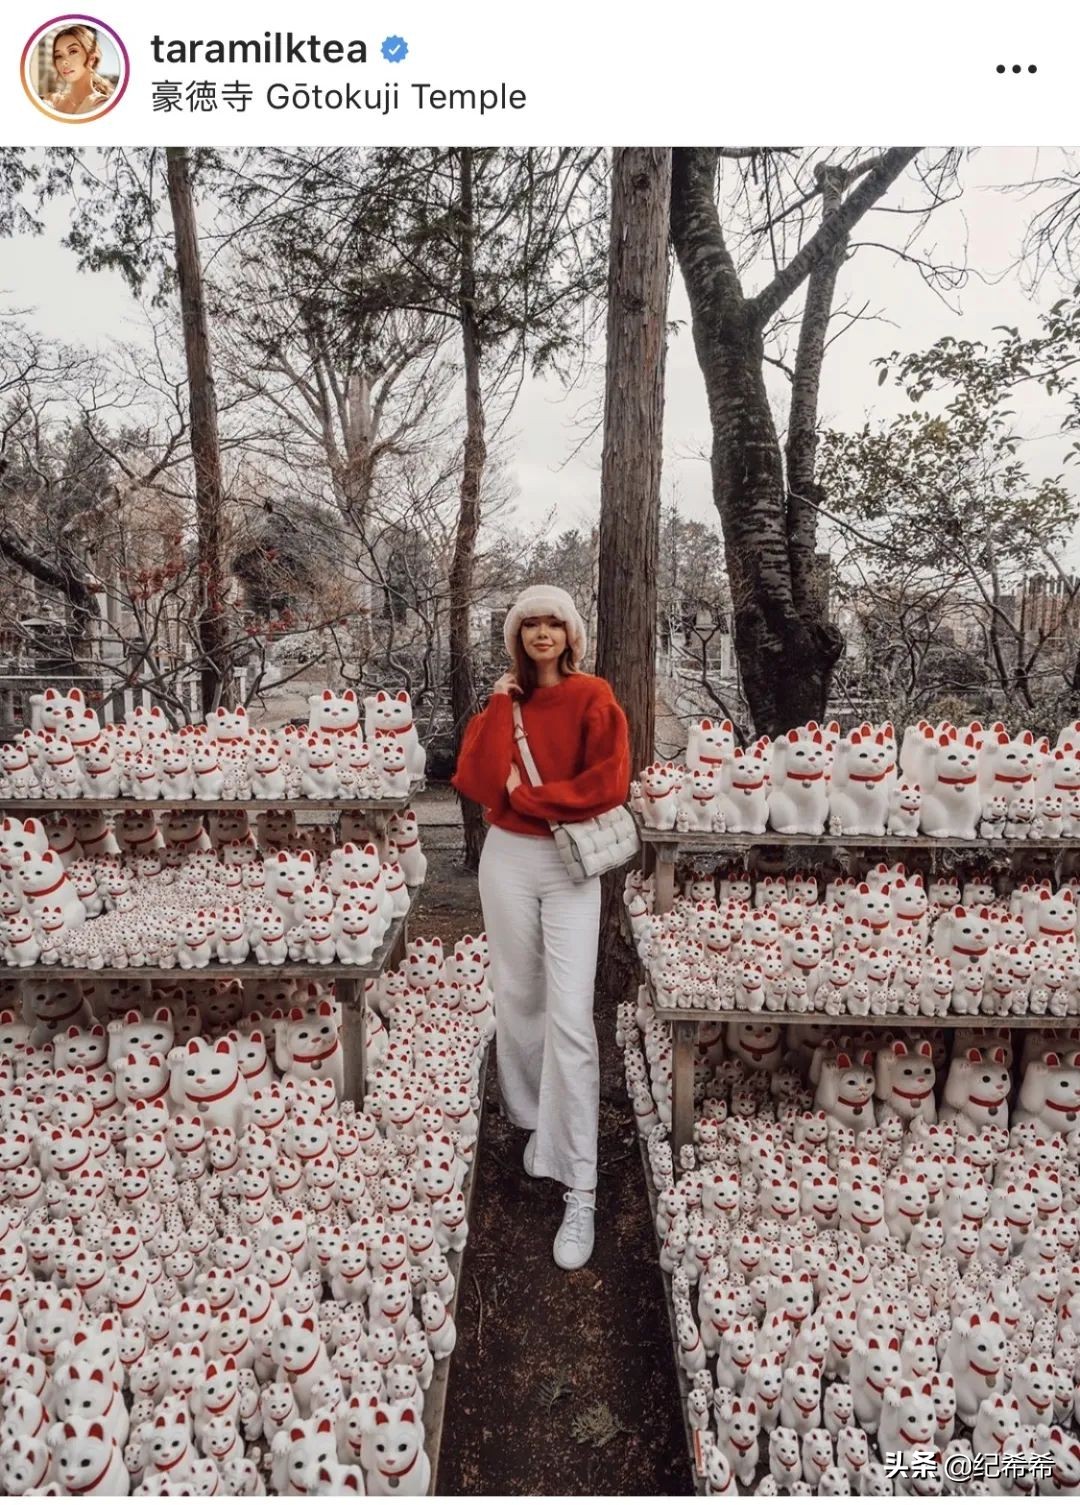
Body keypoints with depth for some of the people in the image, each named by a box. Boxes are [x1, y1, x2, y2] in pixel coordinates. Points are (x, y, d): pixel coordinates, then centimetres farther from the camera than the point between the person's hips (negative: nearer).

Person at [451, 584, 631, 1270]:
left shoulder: (593, 697, -2)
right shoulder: (506, 698, 8)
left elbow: (610, 782, -13)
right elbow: (478, 781, -4)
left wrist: (526, 794, -9)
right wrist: (498, 708, -9)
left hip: (570, 864, -4)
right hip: (508, 859, 4)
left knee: (571, 1017, -9)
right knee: (518, 999, 14)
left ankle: (580, 1188, -1)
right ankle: (533, 1121, 36)